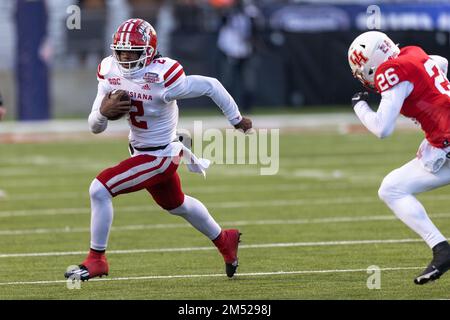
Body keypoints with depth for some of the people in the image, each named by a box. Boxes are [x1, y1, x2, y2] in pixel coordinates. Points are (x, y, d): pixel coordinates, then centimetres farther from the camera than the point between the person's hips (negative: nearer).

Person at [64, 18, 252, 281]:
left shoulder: (162, 78, -29)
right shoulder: (110, 73, -9)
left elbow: (210, 86, -16)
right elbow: (95, 127, -4)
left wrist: (236, 119, -3)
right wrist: (103, 111, -28)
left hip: (159, 156, -8)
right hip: (140, 149, 8)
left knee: (100, 189, -17)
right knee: (176, 205, 28)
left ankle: (96, 260, -3)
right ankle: (224, 240, 52)